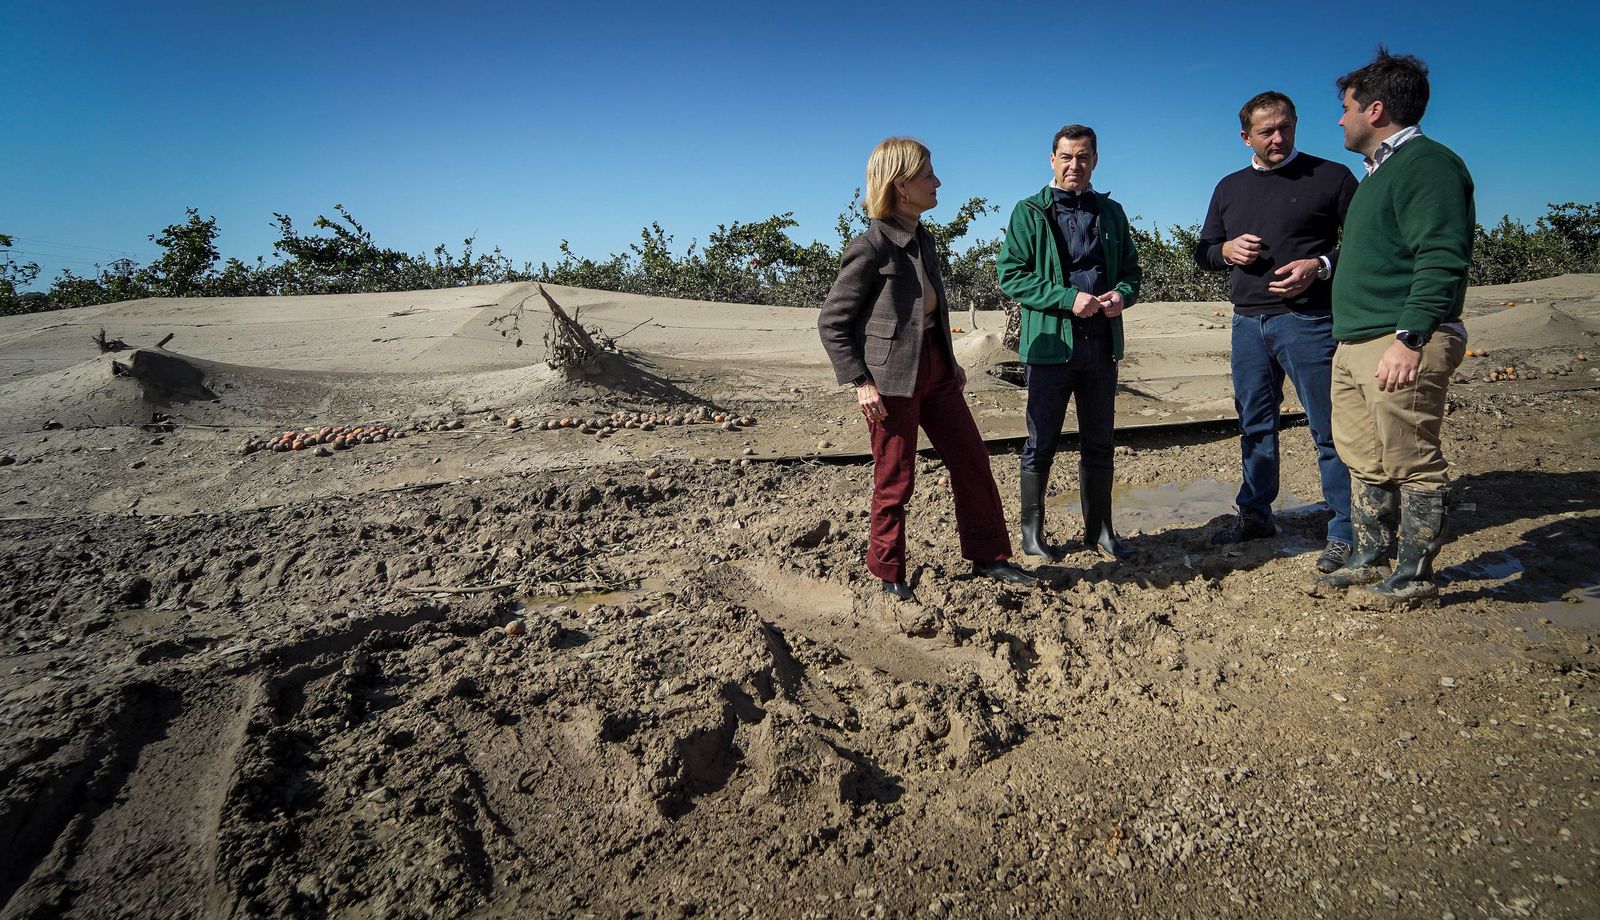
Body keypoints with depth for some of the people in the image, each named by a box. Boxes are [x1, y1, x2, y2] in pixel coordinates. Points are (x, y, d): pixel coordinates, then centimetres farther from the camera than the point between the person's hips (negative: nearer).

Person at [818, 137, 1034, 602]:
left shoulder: (923, 238, 10)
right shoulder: (871, 246, -14)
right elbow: (832, 323, -12)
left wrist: (951, 362, 16)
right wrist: (859, 381, -18)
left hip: (935, 371, 8)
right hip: (891, 378, -8)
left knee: (972, 459, 10)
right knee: (895, 481, 3)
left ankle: (988, 556, 25)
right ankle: (889, 574, 21)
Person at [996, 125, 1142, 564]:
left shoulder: (1111, 212, 12)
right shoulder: (1030, 212, -2)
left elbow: (1130, 269, 17)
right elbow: (1011, 275, -10)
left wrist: (1122, 294, -7)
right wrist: (1068, 298, -19)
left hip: (1102, 344, 4)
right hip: (1051, 343, -4)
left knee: (1098, 445, 12)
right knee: (1041, 445, 4)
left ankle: (1099, 530, 25)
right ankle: (1032, 532, 17)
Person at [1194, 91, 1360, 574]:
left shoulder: (1331, 176, 0)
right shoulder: (1229, 188, 14)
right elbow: (1203, 251, 19)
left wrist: (1321, 266, -17)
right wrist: (1226, 250, -3)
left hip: (1309, 320, -5)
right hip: (1248, 322, 5)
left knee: (1329, 428, -3)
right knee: (1255, 425, 13)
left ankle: (1345, 533, 5)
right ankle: (1255, 514, 25)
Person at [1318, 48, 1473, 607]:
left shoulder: (1426, 163, -9)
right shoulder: (1379, 171, 23)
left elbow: (1441, 261, -19)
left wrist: (1410, 338, -26)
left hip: (1401, 347, -10)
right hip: (1355, 347, 10)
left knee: (1412, 466, -3)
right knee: (1366, 463, 14)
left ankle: (1414, 580, 6)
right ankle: (1368, 562, 24)